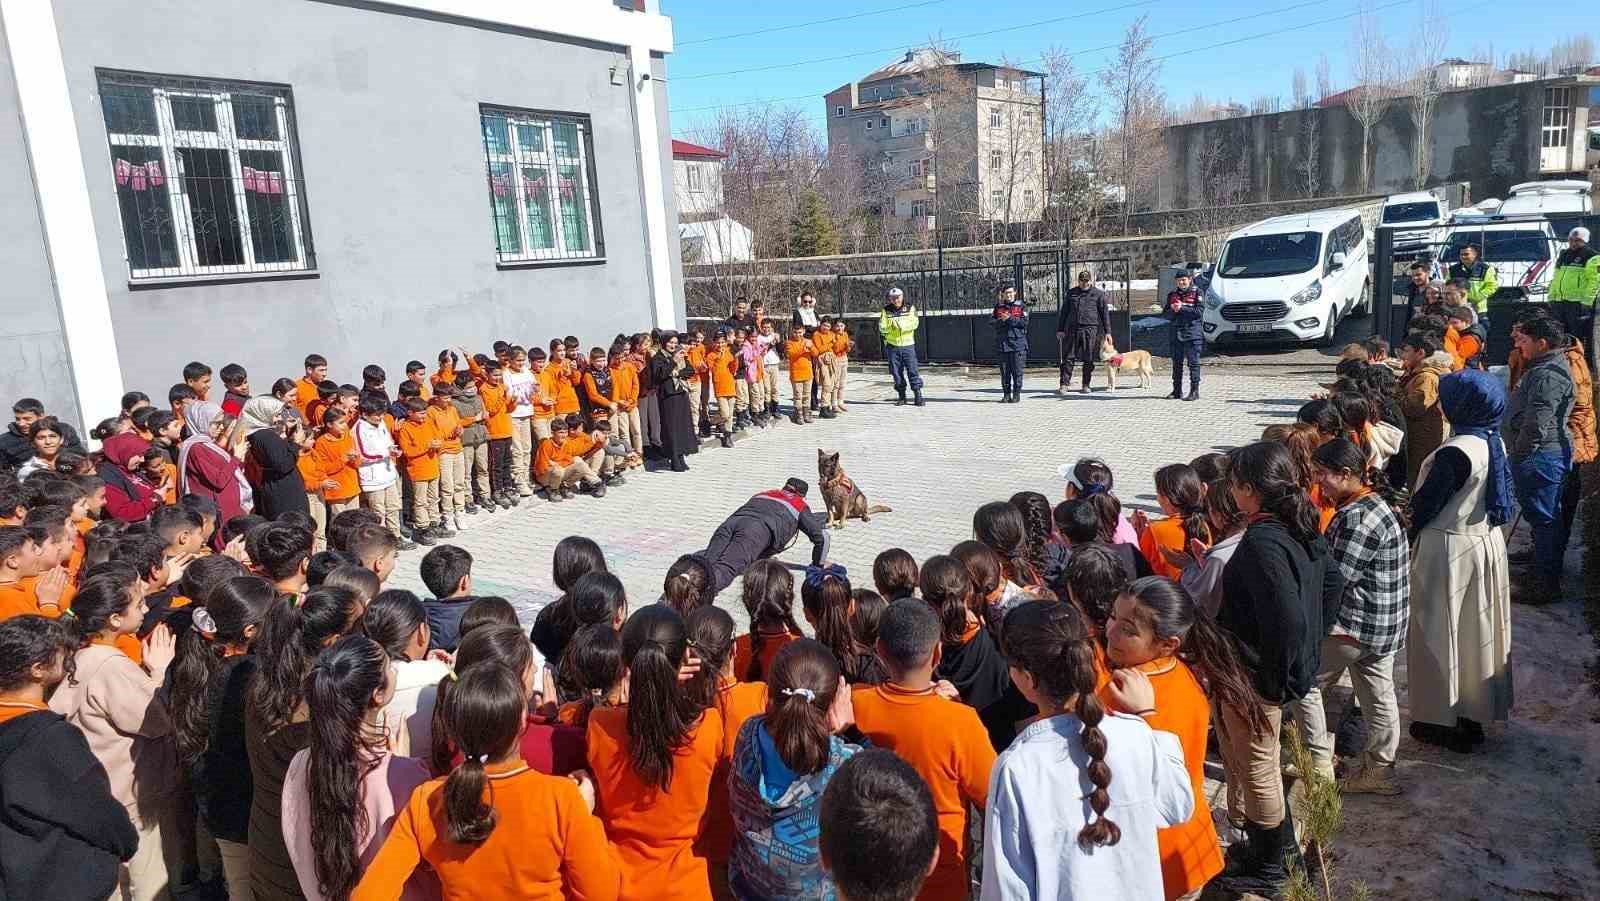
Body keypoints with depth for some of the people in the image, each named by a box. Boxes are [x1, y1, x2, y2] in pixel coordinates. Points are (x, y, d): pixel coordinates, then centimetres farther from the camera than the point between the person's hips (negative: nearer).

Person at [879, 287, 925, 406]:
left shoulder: (910, 309, 2)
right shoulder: (886, 310, 4)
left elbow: (914, 324, -12)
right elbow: (882, 327, -3)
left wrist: (902, 325, -28)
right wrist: (890, 326, -22)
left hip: (908, 345, -1)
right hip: (892, 346, 1)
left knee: (913, 371, -4)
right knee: (897, 372, 5)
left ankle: (918, 396, -1)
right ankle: (902, 397, 14)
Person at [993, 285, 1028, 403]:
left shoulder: (1021, 306, 5)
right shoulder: (998, 307, 12)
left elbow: (1024, 322, -6)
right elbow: (993, 323, 8)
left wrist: (1010, 319, -11)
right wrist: (1001, 321, -11)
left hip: (1017, 342, -3)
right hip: (1002, 343, 3)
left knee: (1017, 370, -2)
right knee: (1004, 371, 4)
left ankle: (1016, 394, 4)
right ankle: (1006, 394, 10)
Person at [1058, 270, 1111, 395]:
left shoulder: (1098, 294, 7)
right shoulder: (1071, 293, 13)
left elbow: (1105, 313, 8)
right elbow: (1064, 312, 16)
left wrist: (1107, 332, 3)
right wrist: (1060, 329, 10)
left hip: (1090, 329, -1)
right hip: (1072, 329, 1)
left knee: (1088, 359, 2)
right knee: (1068, 357, -3)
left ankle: (1086, 385, 11)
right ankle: (1064, 384, -2)